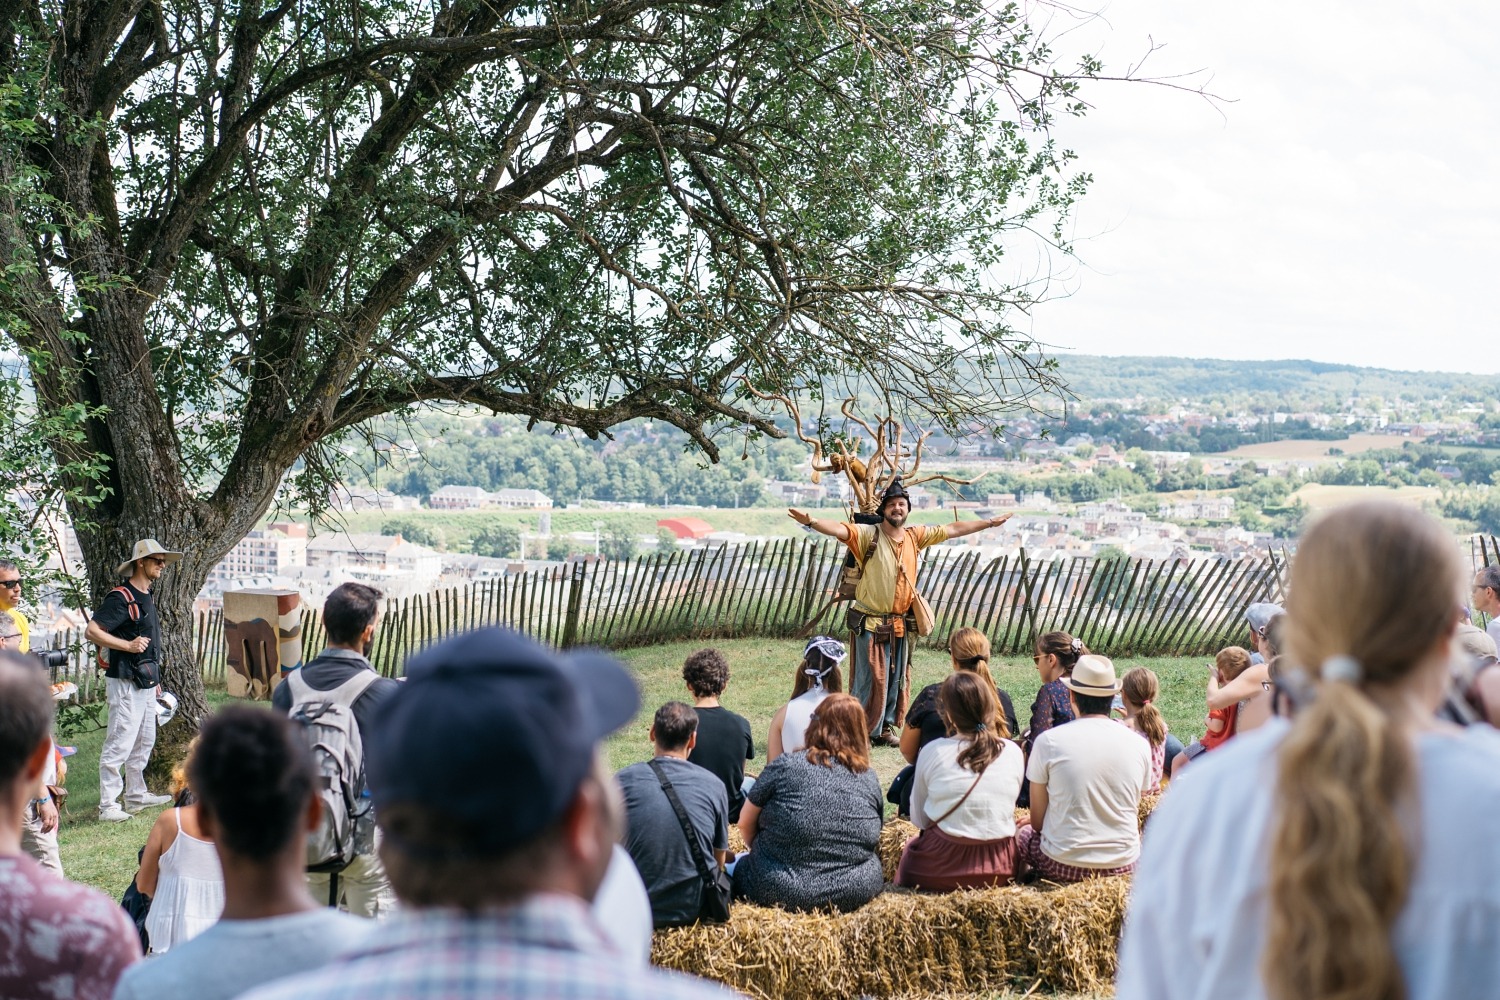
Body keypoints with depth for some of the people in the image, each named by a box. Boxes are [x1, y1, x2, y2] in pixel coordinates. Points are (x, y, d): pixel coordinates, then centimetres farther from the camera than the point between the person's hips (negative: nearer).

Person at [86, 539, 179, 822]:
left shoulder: (146, 597, 16)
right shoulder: (121, 597, -14)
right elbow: (91, 631, -20)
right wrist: (128, 645, -23)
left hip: (145, 682, 10)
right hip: (126, 682, -10)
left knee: (144, 742, 17)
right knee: (119, 744, -8)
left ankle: (137, 795, 28)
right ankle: (108, 806, -5)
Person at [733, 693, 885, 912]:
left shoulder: (785, 766, -7)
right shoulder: (870, 779, 2)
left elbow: (745, 824, 3)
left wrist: (763, 851, 21)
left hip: (781, 891, -3)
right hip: (855, 893, 3)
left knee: (739, 865, 26)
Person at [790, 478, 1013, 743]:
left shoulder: (915, 536, 7)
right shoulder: (869, 535, -10)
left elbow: (952, 530, 18)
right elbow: (840, 529, -27)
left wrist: (989, 523, 26)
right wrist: (812, 522, -46)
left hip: (900, 625, 6)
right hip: (870, 624, -6)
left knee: (896, 680, 12)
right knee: (870, 679, -4)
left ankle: (886, 727, 24)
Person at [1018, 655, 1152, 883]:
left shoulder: (1048, 741, -9)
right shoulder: (1140, 745, -2)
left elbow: (1037, 821, -3)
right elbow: (1132, 811, 9)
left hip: (1062, 867, -3)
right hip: (1123, 866, 3)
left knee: (1021, 834, 28)